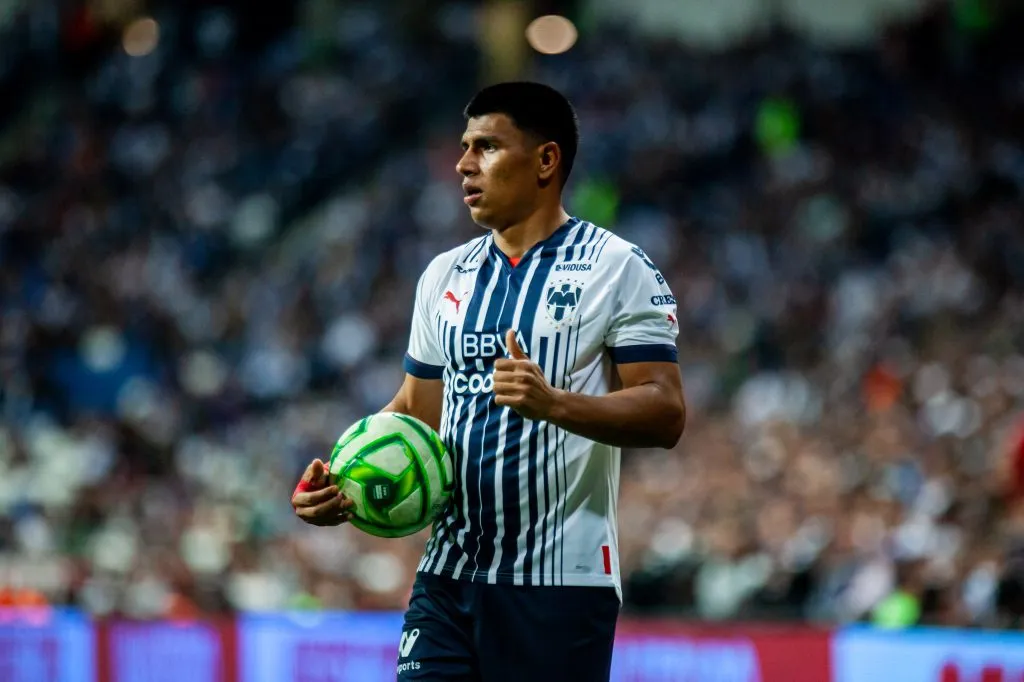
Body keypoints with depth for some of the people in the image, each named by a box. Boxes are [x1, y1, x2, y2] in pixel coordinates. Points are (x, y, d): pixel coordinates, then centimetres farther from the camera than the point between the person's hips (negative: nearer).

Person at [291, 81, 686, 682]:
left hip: (560, 583, -5)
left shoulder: (618, 269, -4)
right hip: (448, 576, 5)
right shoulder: (446, 275, 14)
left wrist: (555, 403, -27)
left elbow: (666, 414, -11)